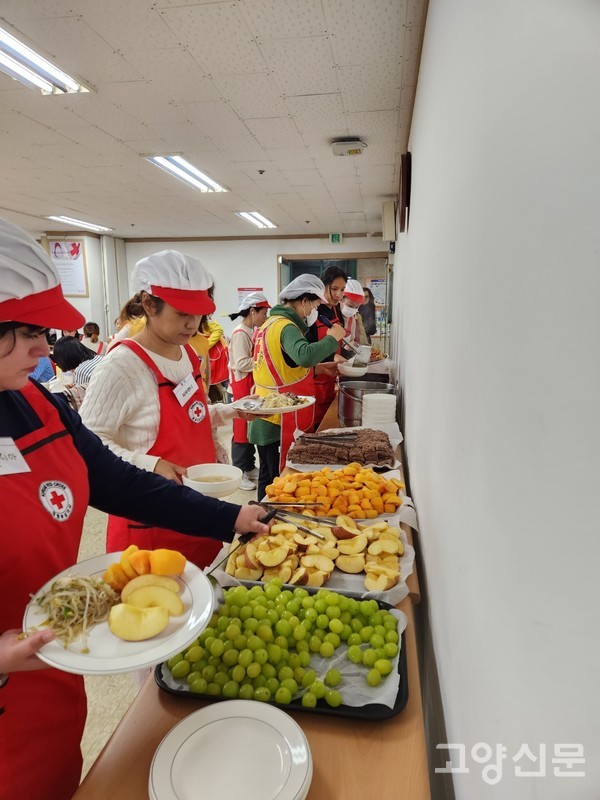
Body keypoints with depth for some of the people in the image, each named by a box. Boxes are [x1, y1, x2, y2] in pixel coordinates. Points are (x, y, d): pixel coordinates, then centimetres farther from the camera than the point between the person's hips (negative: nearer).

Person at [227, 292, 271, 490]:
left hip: (252, 387, 9)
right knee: (242, 430, -1)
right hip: (241, 389, -9)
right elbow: (241, 363, -23)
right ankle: (239, 472, 9)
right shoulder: (240, 334, -16)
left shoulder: (252, 331, 11)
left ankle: (249, 466, 28)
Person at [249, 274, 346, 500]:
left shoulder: (271, 323, 14)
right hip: (281, 422, -10)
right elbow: (305, 355, -37)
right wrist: (332, 338, -21)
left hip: (266, 418, 10)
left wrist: (317, 368, 12)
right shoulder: (286, 327, -16)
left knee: (268, 478, 18)